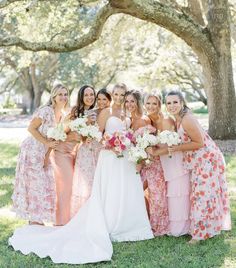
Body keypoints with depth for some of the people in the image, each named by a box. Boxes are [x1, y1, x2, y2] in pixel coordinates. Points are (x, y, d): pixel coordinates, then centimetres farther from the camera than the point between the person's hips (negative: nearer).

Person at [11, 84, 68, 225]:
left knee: (45, 183, 12)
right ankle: (34, 219, 9)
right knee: (35, 183, -3)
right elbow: (31, 128, -19)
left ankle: (37, 218, 25)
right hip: (33, 151, -8)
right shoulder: (46, 110, -18)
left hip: (44, 153, 8)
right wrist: (47, 143, -20)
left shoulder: (62, 114, 7)